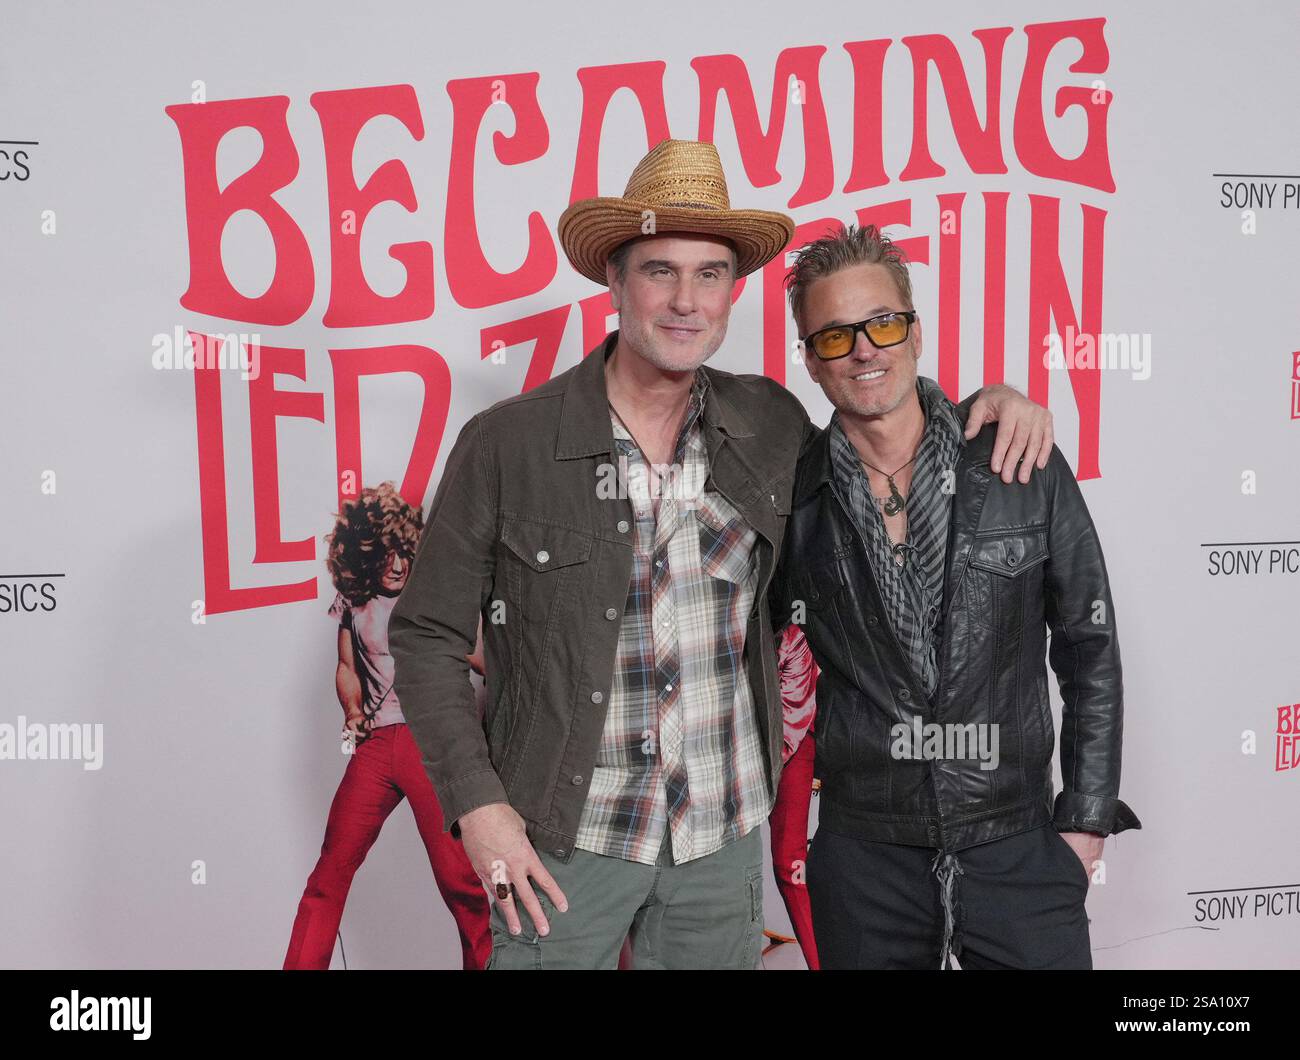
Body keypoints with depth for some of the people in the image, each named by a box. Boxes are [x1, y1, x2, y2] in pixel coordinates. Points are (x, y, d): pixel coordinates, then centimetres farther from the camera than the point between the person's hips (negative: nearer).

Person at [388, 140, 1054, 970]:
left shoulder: (770, 423, -2)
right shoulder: (506, 443, -11)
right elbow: (427, 637, -4)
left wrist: (985, 401, 1)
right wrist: (478, 806, -11)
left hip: (725, 837, 3)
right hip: (564, 840, -3)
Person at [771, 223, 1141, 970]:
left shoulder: (1025, 469, -7)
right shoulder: (791, 494, -5)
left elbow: (1090, 646, 0)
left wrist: (1088, 816, 1)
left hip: (1018, 846, 0)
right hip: (863, 855, 1)